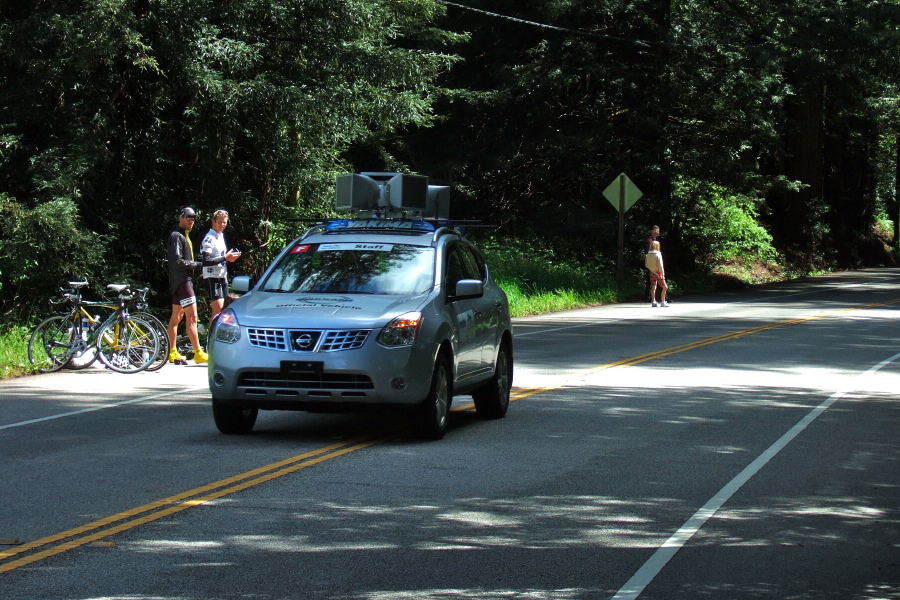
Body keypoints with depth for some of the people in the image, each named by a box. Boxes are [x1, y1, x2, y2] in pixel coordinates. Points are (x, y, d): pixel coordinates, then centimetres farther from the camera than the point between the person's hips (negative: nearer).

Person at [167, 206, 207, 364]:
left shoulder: (184, 236, 20)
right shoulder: (176, 236, -12)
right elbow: (177, 261, -21)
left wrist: (195, 267, 10)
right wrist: (197, 265, -16)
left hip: (185, 279, 11)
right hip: (182, 281, -11)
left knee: (176, 317, 12)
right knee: (192, 316, -13)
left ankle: (173, 353, 16)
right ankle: (198, 353, -15)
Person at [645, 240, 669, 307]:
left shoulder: (648, 255, -1)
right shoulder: (658, 255, -18)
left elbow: (646, 265, 8)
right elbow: (660, 266, -18)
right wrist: (663, 275, -13)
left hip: (652, 273, 6)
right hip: (658, 273, -6)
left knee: (653, 288, 11)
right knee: (664, 287, 4)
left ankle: (654, 302, 9)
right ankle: (663, 302, 0)